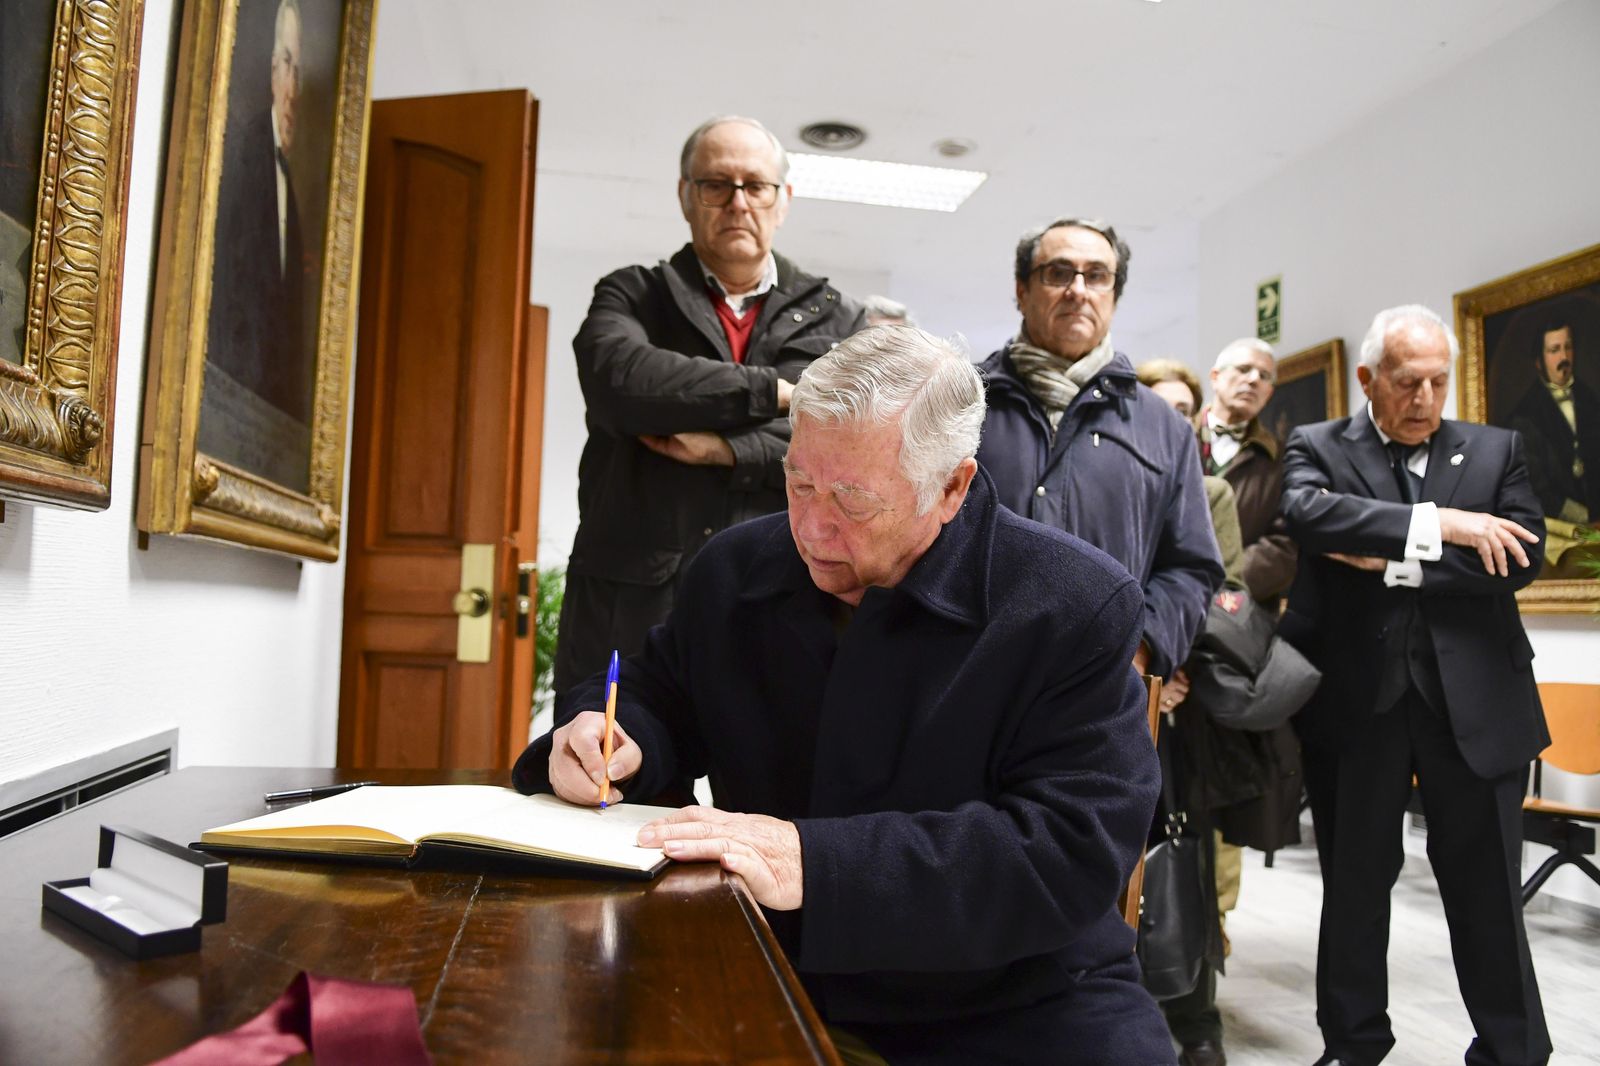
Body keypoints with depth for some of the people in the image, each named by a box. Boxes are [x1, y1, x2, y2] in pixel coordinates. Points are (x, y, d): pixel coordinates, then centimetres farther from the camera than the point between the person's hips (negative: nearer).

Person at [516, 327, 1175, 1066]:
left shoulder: (1075, 611, -15)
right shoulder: (734, 569, 0)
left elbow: (1076, 847, -22)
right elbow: (660, 693, 15)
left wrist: (818, 862, -31)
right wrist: (609, 733, -10)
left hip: (1010, 1003, -2)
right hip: (770, 981, 3)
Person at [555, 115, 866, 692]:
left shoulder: (836, 319, 14)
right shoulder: (631, 295, 11)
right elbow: (621, 380, -12)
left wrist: (733, 448, -10)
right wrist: (775, 390, -8)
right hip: (630, 602, 0)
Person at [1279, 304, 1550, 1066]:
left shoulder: (1496, 450, 9)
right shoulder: (1317, 448, 2)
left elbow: (1521, 556, -5)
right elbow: (1306, 513, -20)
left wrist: (1395, 564, -13)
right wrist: (1439, 524, -23)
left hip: (1473, 699, 1)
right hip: (1357, 696, -1)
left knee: (1487, 888, 9)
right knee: (1355, 881, 12)